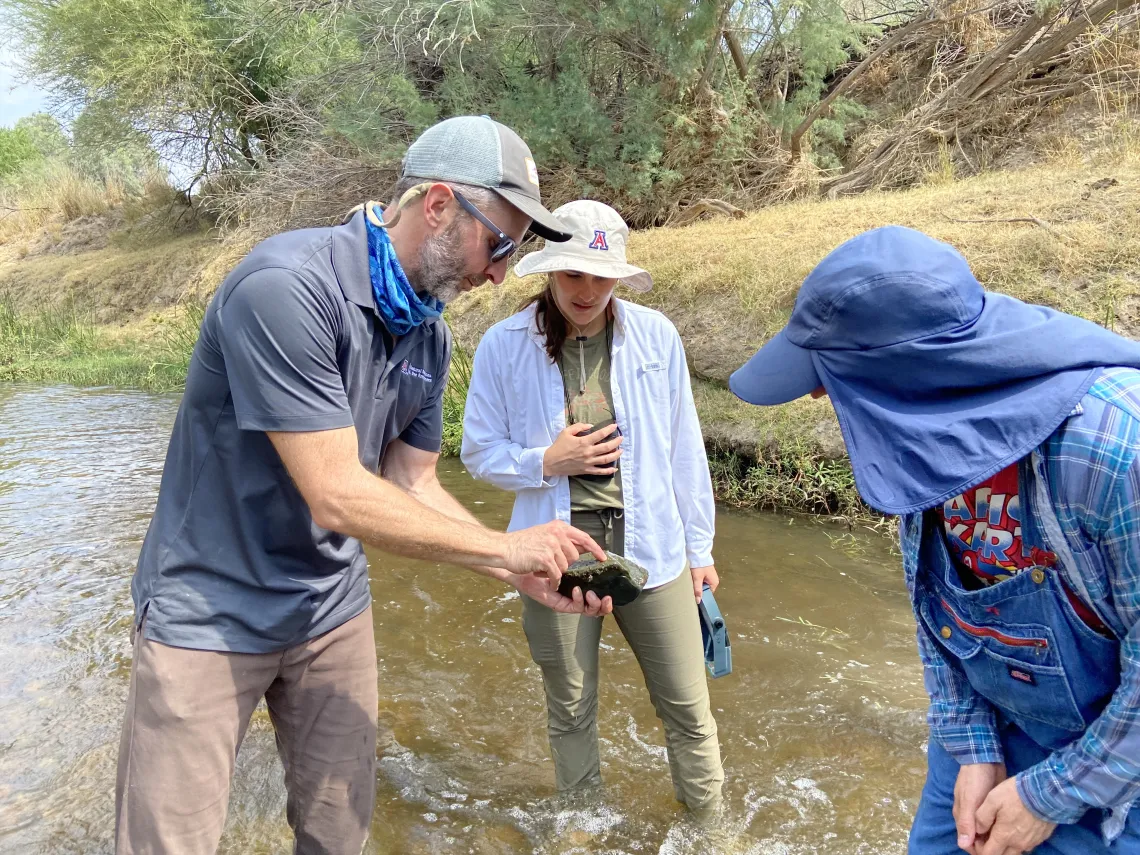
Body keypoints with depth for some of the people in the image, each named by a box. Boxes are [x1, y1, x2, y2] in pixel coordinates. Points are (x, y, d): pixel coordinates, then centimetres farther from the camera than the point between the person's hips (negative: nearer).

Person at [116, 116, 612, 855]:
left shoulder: (429, 335, -1)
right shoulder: (286, 288, -26)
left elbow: (414, 484, 5)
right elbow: (337, 495, -27)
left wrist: (526, 573, -7)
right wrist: (505, 547, -19)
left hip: (333, 609, 7)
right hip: (211, 609, -6)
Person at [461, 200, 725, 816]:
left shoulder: (656, 336, -5)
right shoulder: (503, 346, -7)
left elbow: (684, 448, 2)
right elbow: (479, 452, 2)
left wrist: (699, 546, 7)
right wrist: (547, 462, -16)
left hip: (649, 543, 1)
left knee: (687, 705, 10)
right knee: (571, 711, 17)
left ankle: (709, 823, 35)